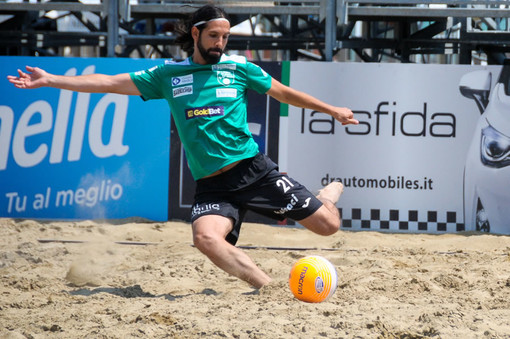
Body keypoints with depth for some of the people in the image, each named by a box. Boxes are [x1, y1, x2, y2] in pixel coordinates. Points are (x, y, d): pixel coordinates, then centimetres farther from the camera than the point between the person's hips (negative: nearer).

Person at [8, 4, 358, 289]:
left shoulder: (238, 67, 6)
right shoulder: (169, 74, 8)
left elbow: (284, 93, 18)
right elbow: (110, 83, 9)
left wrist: (331, 109, 20)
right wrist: (50, 80, 7)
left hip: (254, 170, 0)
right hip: (211, 184, 0)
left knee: (328, 225, -7)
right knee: (206, 237, -33)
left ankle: (332, 192, 30)